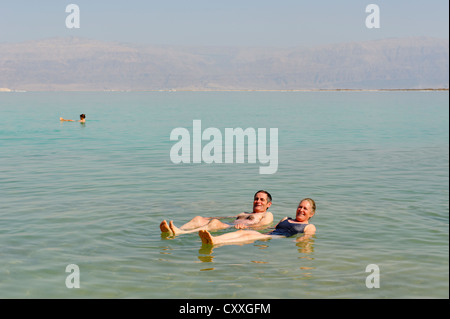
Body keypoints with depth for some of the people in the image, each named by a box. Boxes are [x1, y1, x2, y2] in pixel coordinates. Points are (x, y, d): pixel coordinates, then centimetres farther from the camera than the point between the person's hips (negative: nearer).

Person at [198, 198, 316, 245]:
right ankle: (212, 239, -51)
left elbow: (307, 236, 1)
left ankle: (216, 242, -57)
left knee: (250, 236, -32)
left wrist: (298, 241, -22)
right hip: (267, 235, 6)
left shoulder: (310, 227, 20)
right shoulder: (286, 219, 39)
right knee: (243, 232, -25)